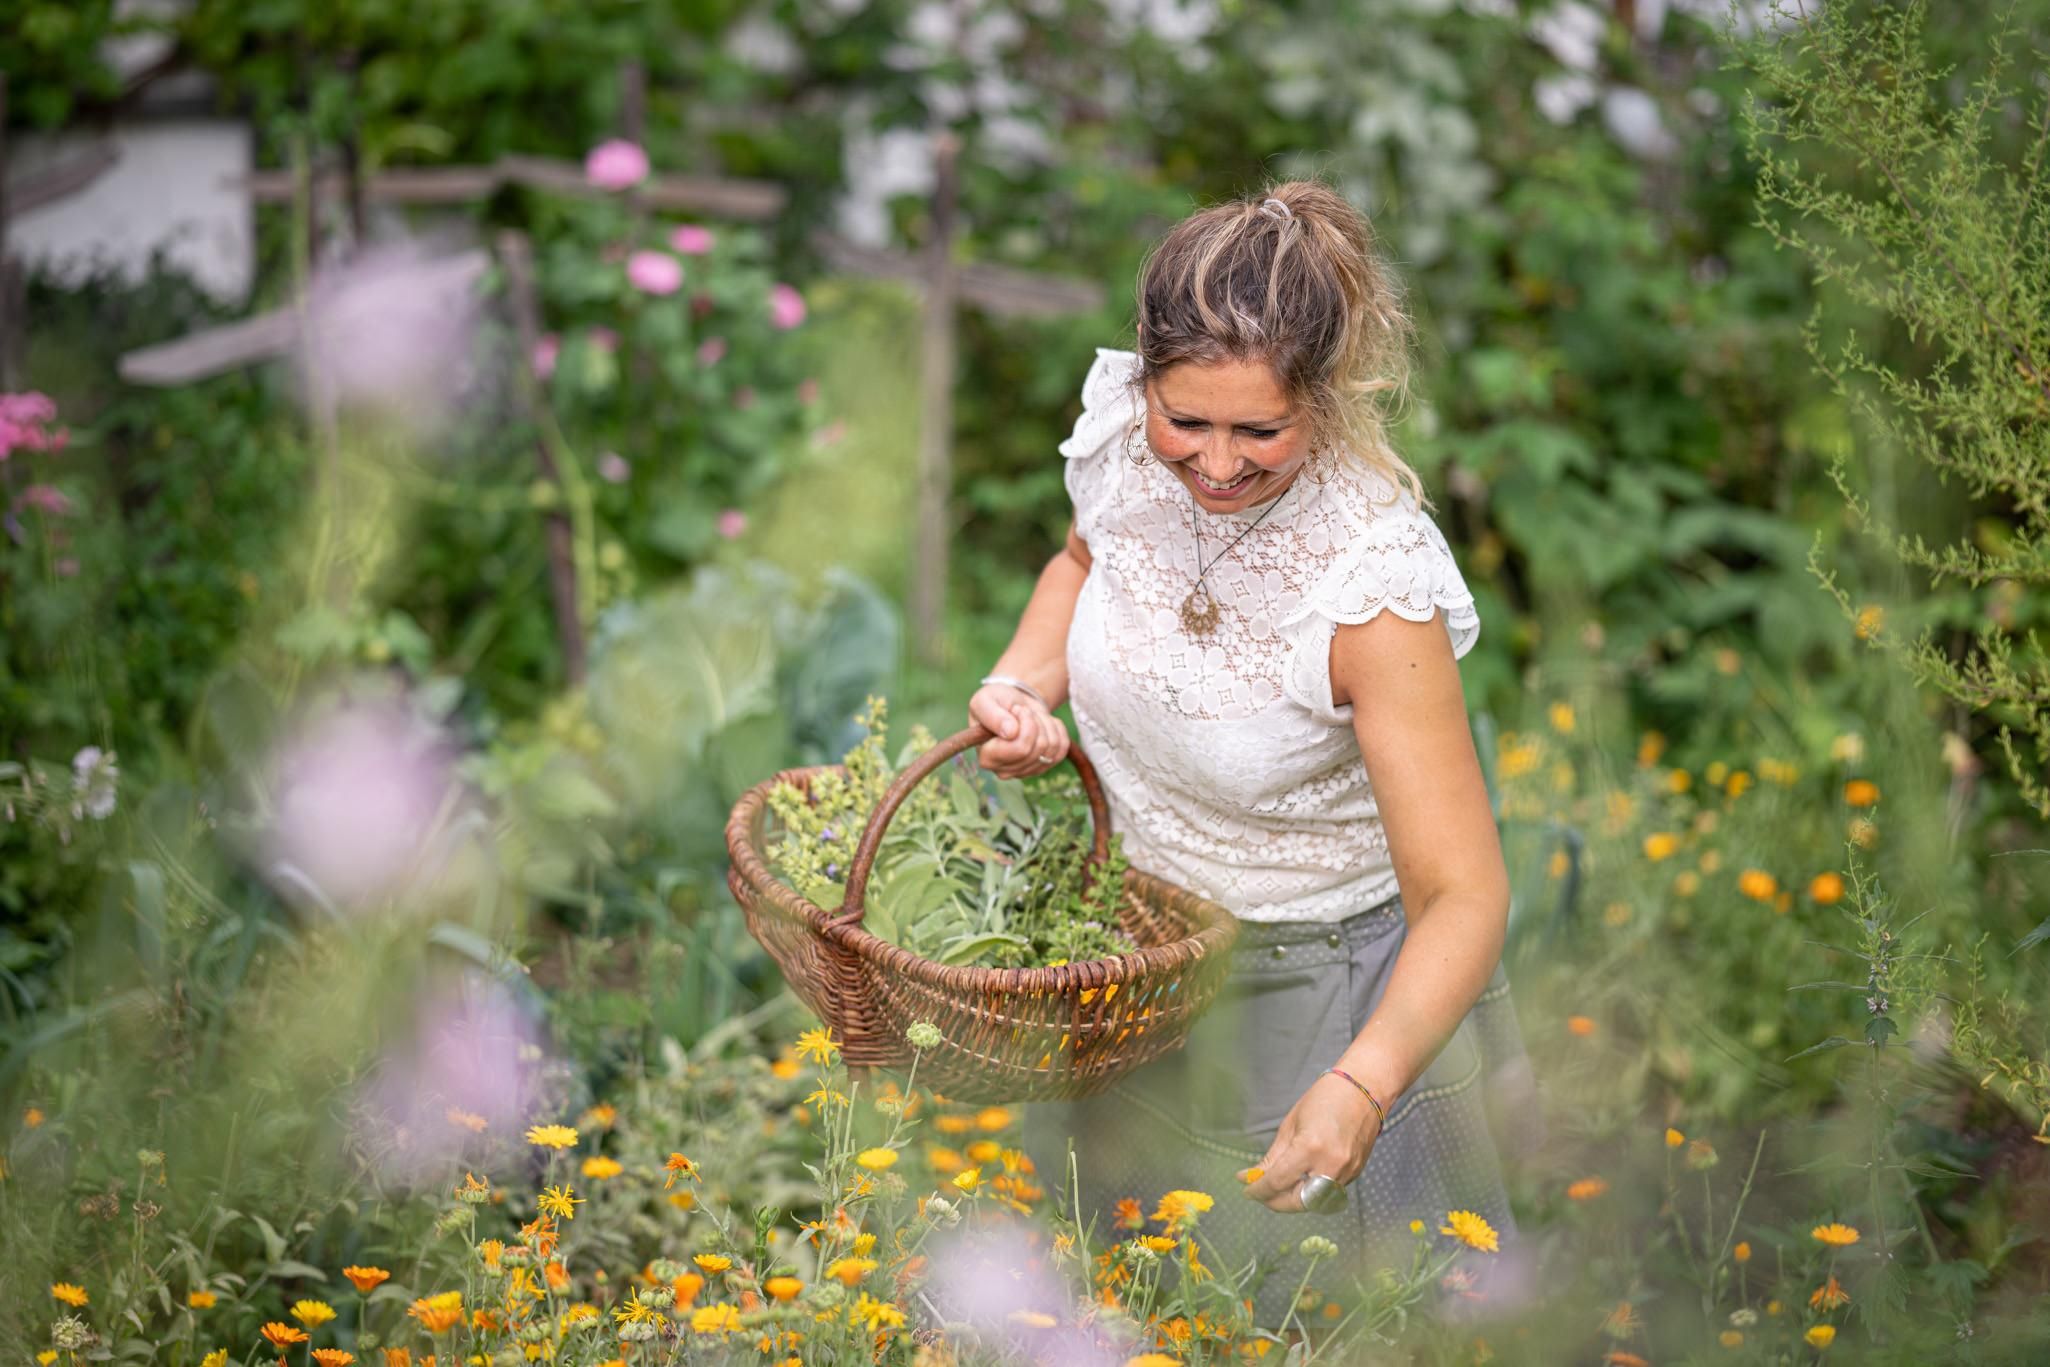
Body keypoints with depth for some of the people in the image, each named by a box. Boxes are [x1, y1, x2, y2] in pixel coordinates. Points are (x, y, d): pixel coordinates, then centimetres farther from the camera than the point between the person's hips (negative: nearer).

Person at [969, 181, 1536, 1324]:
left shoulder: (1375, 580, -32)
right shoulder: (1126, 436, -18)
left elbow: (1463, 896, -31)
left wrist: (1363, 1086, -46)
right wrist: (1023, 685, -11)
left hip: (1326, 982, -5)